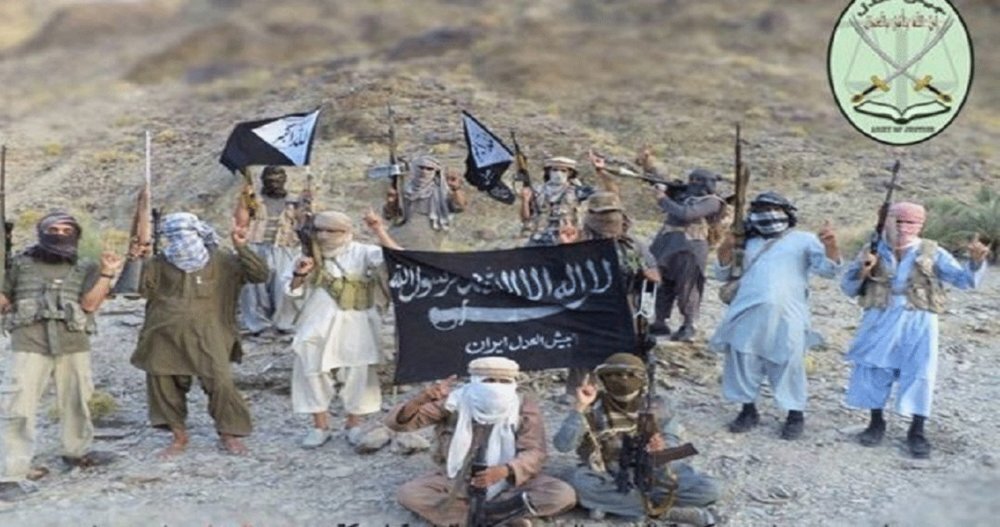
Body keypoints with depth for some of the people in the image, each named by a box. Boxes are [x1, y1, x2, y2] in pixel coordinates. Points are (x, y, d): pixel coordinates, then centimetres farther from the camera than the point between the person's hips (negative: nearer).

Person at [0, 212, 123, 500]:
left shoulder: (85, 268, 9)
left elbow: (89, 304, -4)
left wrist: (107, 274, -10)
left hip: (73, 345, 2)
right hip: (29, 344, -1)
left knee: (75, 401, 15)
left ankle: (77, 451, 35)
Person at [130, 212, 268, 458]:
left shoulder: (220, 261, -3)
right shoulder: (160, 263, 3)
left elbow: (260, 275, -8)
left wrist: (241, 248, -20)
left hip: (207, 339, -3)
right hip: (166, 338, 3)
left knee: (221, 384, -11)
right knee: (162, 384, 7)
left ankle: (229, 434, 11)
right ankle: (179, 435, 26)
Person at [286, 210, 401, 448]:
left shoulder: (362, 253, -5)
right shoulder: (314, 258, 8)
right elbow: (296, 295, 11)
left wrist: (380, 233, -29)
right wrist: (299, 275, -8)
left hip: (354, 325, -3)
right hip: (318, 326, 3)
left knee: (358, 373, 5)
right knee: (311, 371, 4)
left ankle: (353, 424, 23)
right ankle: (320, 425, 19)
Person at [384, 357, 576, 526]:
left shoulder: (525, 409, -11)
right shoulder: (455, 402, -13)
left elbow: (534, 453, -20)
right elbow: (397, 422, -16)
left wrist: (504, 471, -42)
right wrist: (418, 400, -39)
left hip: (510, 482, 0)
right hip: (458, 481, 1)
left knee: (563, 494, -24)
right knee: (408, 493, -26)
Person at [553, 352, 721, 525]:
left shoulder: (655, 405, -6)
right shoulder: (594, 409, -13)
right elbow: (562, 445, -22)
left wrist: (663, 448, -27)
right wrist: (580, 407, -30)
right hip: (612, 477, -2)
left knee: (708, 490, -19)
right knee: (579, 484, -34)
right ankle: (657, 506, -23)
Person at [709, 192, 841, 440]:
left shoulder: (804, 240, 12)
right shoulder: (749, 243, 23)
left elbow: (828, 269, 0)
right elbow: (724, 274, 23)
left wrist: (831, 246, -21)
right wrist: (725, 250, 2)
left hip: (786, 314, -4)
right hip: (748, 312, 4)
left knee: (788, 362, -2)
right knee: (743, 359, 6)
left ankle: (795, 414, 12)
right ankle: (748, 410, 20)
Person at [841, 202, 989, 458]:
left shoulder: (932, 253, 1)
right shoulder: (873, 251, 3)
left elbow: (964, 280, -2)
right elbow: (848, 288, 5)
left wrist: (976, 261, -22)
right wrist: (862, 271, -15)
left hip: (918, 323, -1)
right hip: (881, 321, 1)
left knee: (919, 374, 2)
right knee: (873, 371, 8)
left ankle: (917, 432, 16)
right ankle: (876, 423, 27)